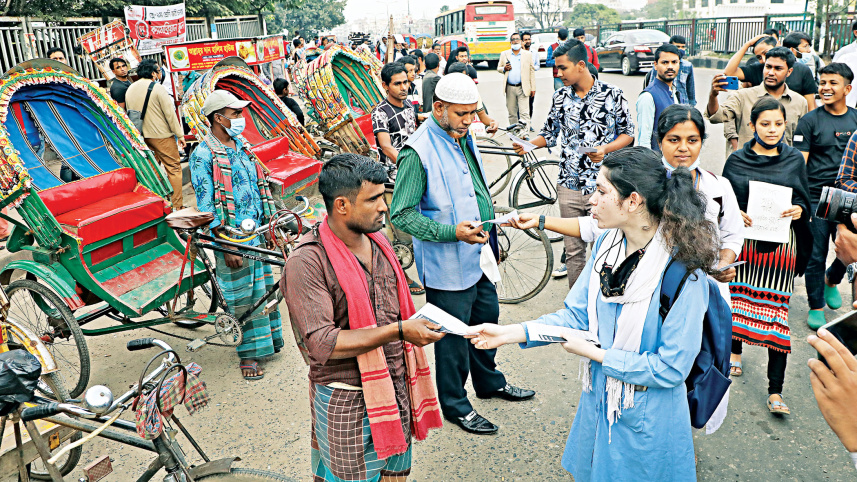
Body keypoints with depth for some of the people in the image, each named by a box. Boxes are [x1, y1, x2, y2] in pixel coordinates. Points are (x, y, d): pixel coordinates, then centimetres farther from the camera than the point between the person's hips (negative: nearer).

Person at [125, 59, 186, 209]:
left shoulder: (130, 89, 9)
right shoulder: (158, 88, -12)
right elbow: (170, 114, -13)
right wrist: (180, 135, -7)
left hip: (142, 137, 7)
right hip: (161, 136, -7)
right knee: (174, 169, -1)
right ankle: (177, 206, -1)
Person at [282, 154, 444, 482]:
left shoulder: (377, 242, 4)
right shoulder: (306, 263, -20)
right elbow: (322, 344, -25)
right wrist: (398, 331, -28)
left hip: (396, 390, 7)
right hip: (346, 403, -6)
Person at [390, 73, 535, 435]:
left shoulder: (463, 138, 7)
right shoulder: (418, 152, -21)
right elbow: (401, 214, -21)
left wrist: (488, 235, 19)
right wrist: (452, 232, -28)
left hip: (478, 256, 9)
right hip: (447, 265, -9)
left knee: (487, 318, 23)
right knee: (453, 336, 6)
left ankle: (490, 381, 46)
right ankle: (455, 405, 27)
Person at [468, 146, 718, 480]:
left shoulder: (684, 273, -26)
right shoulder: (606, 245, -6)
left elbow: (670, 368, -23)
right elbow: (576, 315, -1)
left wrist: (594, 353, -19)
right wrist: (509, 333, -12)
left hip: (646, 424, -6)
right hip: (598, 403, 6)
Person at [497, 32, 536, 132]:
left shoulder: (528, 54, 7)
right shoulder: (504, 54, 11)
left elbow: (532, 71, 6)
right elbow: (498, 68, 16)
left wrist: (533, 88, 0)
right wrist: (504, 68, -9)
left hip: (523, 87, -2)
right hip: (510, 88, 2)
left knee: (524, 112, -9)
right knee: (511, 112, 9)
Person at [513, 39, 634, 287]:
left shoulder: (612, 94, -4)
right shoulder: (560, 97, 6)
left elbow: (628, 133, 1)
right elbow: (550, 135, 13)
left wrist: (605, 149, -17)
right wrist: (528, 144, -6)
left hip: (602, 186, -3)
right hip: (569, 186, 3)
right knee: (573, 250, 10)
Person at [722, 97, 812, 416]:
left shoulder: (794, 160, 6)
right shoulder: (736, 161, 3)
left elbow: (804, 201, 12)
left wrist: (798, 210, -10)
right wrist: (734, 214, -13)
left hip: (781, 244, 0)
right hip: (744, 242, 1)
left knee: (777, 311, -3)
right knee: (737, 296, 12)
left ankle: (775, 390, 2)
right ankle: (736, 351, 41)